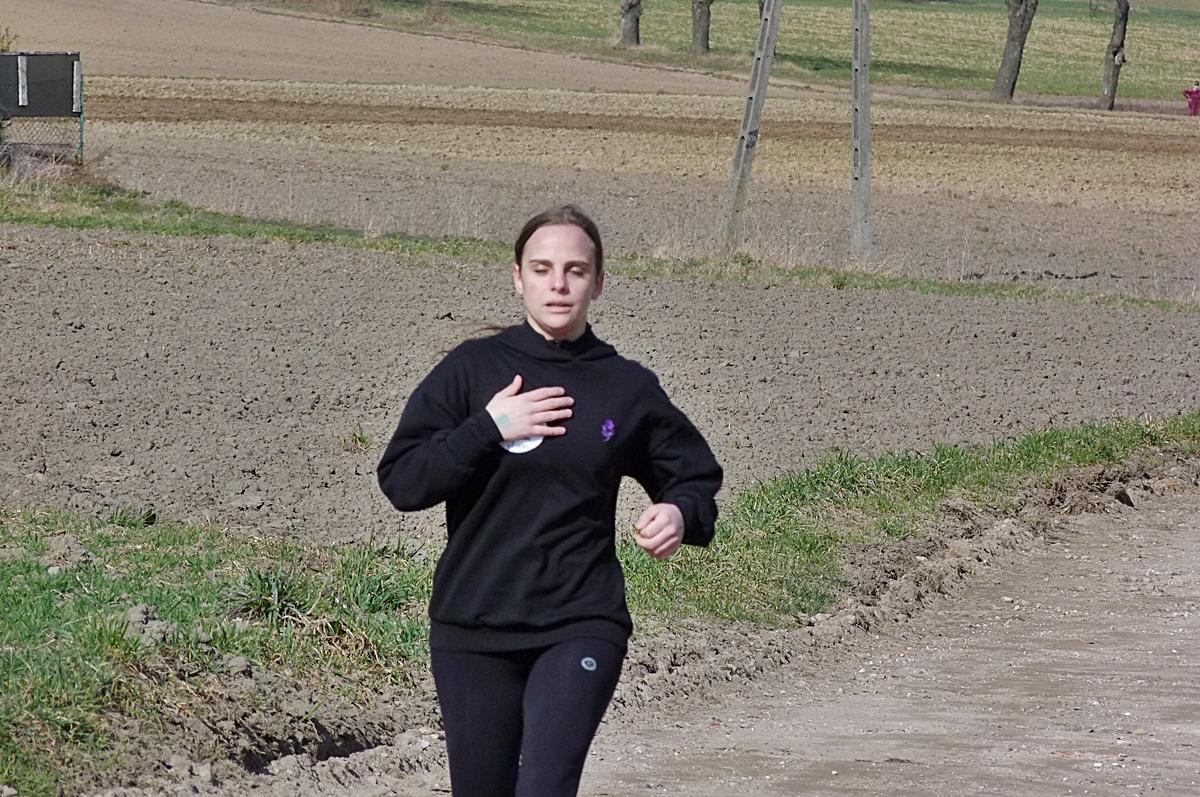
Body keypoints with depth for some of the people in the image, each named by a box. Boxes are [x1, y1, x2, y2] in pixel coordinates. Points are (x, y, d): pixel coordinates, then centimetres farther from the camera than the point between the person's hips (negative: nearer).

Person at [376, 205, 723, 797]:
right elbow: (401, 481, -4)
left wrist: (680, 514, -4)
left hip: (582, 624, -1)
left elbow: (696, 476, 18)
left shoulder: (629, 388, 5)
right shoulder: (472, 370, 2)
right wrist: (487, 429, -14)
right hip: (472, 629, 1)